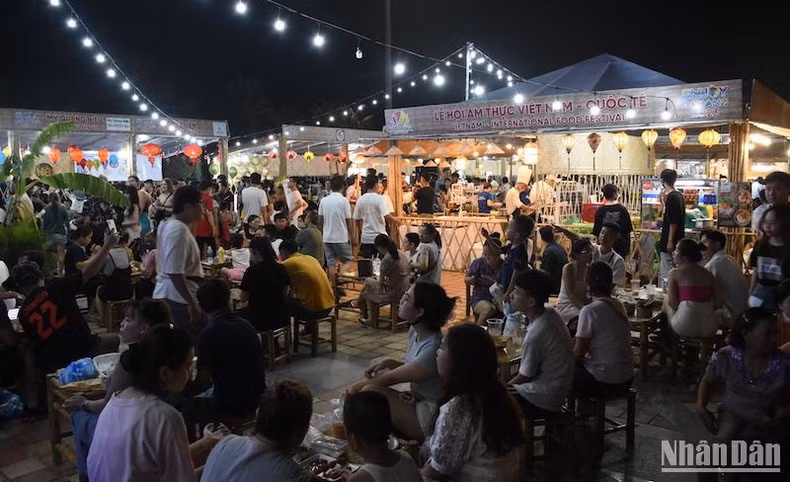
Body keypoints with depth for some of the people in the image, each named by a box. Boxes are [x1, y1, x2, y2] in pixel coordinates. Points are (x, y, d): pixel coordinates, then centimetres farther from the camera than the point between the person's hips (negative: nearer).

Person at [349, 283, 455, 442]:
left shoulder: (432, 348, -28)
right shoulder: (415, 331, -2)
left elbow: (391, 378, -17)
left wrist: (355, 386, -5)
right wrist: (388, 362, -7)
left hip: (429, 418, -9)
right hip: (417, 401, 9)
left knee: (370, 392, -19)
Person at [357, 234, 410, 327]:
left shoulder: (387, 259, -22)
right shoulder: (400, 253, 2)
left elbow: (381, 282, -13)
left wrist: (377, 278, 9)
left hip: (394, 293, -8)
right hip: (405, 290, 8)